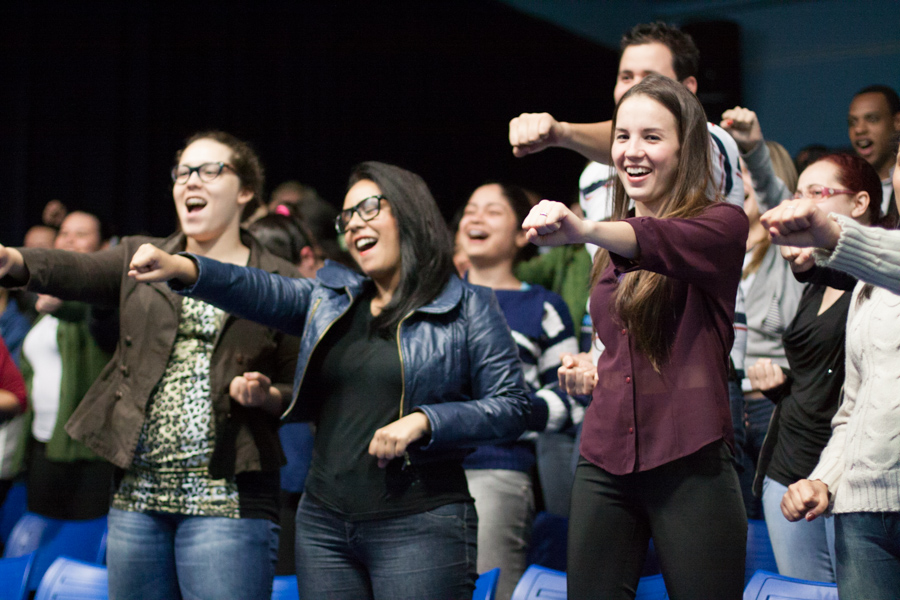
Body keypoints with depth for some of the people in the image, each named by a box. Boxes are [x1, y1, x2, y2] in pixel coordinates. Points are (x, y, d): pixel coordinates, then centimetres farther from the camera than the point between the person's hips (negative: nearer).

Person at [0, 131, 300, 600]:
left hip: (227, 501, -3)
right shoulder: (140, 258, 13)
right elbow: (75, 271, -6)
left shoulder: (281, 283, 5)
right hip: (137, 494, 4)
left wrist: (265, 395, -17)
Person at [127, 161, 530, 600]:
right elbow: (264, 292, -2)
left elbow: (511, 407, -2)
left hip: (419, 527, -4)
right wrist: (182, 269, -20)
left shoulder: (468, 308, 2)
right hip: (324, 524, 5)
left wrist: (422, 422, -15)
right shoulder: (330, 298, 15)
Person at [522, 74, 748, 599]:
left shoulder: (721, 223, -4)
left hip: (690, 466, -5)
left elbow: (663, 242, -29)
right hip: (604, 464, 6)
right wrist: (589, 374, 11)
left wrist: (584, 230, -46)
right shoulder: (613, 246, 15)